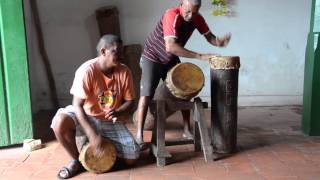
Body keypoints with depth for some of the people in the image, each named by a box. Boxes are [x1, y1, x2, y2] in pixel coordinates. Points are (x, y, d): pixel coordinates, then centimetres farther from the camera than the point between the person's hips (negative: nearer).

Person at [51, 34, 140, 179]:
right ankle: (76, 160, -7)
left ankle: (105, 145, 16)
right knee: (59, 122, -33)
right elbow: (77, 105, -24)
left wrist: (117, 112, -28)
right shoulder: (87, 70, -22)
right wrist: (92, 134, -33)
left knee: (132, 157, -13)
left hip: (111, 122, 2)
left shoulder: (124, 72, -12)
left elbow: (129, 101, -4)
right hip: (87, 117, -2)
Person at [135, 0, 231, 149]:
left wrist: (219, 42, -29)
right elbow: (170, 47, -43)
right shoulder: (171, 15, -32)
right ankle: (139, 136, -8)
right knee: (146, 94, -14)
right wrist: (200, 56, -43)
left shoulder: (197, 19, -12)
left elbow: (209, 36, -4)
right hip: (152, 58, -6)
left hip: (172, 60, 6)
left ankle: (187, 130, 15)